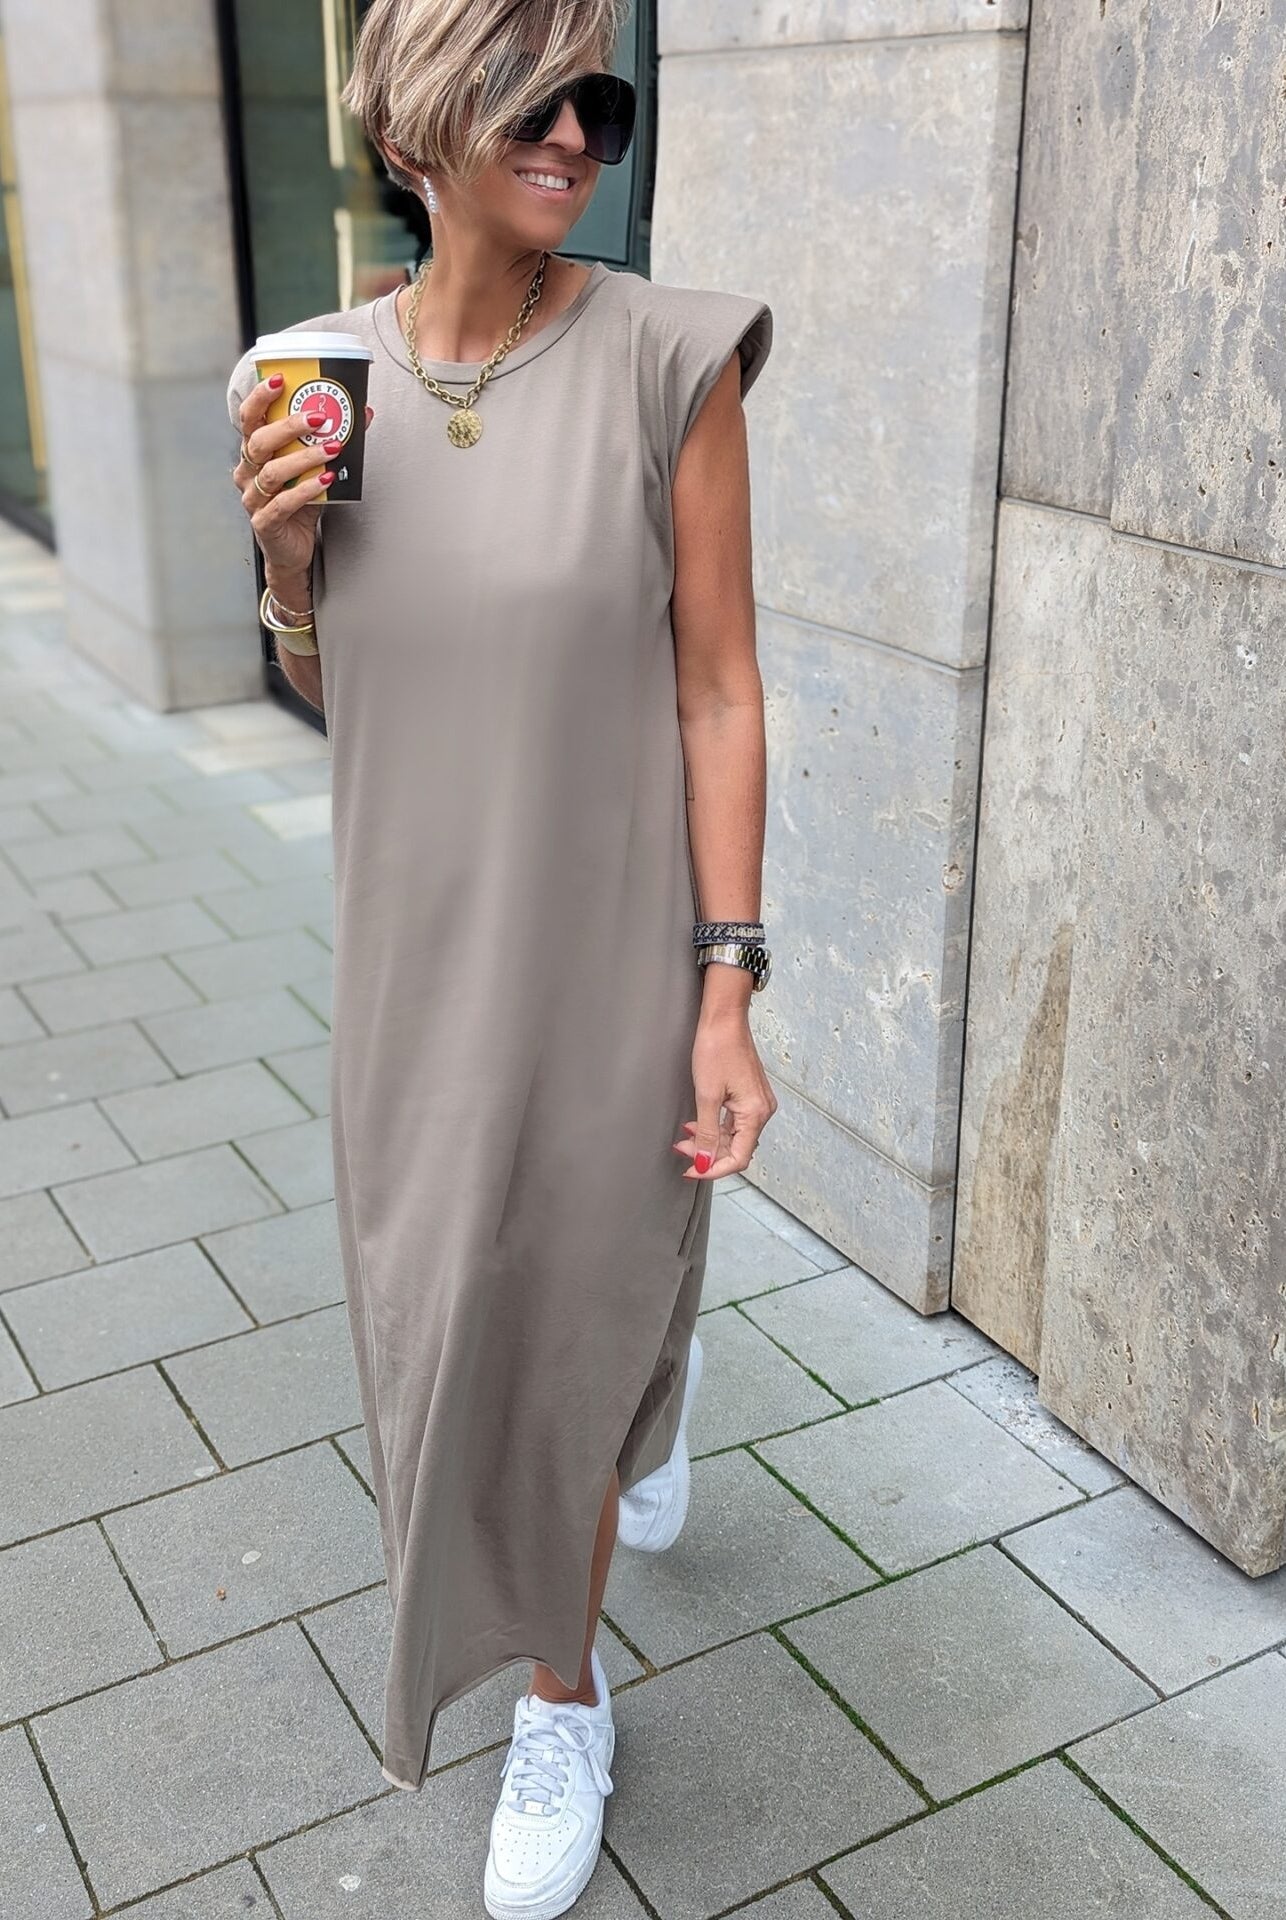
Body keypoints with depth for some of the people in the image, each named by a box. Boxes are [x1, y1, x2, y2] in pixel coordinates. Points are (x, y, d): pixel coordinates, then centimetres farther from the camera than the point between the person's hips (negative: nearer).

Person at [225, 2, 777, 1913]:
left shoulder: (668, 358, -15)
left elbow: (720, 689, -12)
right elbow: (330, 682, 7)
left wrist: (729, 994, -16)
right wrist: (289, 551, -15)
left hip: (609, 940, -4)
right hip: (419, 938, 4)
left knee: (557, 1348, 8)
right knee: (457, 1300, 23)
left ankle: (565, 1708, 36)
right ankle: (662, 1356, 60)